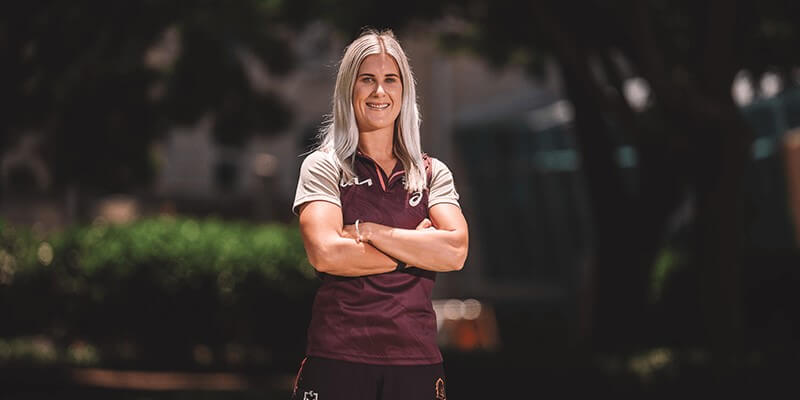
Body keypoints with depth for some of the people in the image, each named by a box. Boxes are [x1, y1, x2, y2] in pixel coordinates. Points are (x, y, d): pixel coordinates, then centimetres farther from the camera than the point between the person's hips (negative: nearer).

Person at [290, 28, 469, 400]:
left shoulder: (433, 173, 11)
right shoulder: (323, 167, 3)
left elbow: (455, 251, -5)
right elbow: (325, 253, -12)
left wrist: (366, 230, -9)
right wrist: (414, 251, -4)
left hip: (416, 359, 2)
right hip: (338, 358, -2)